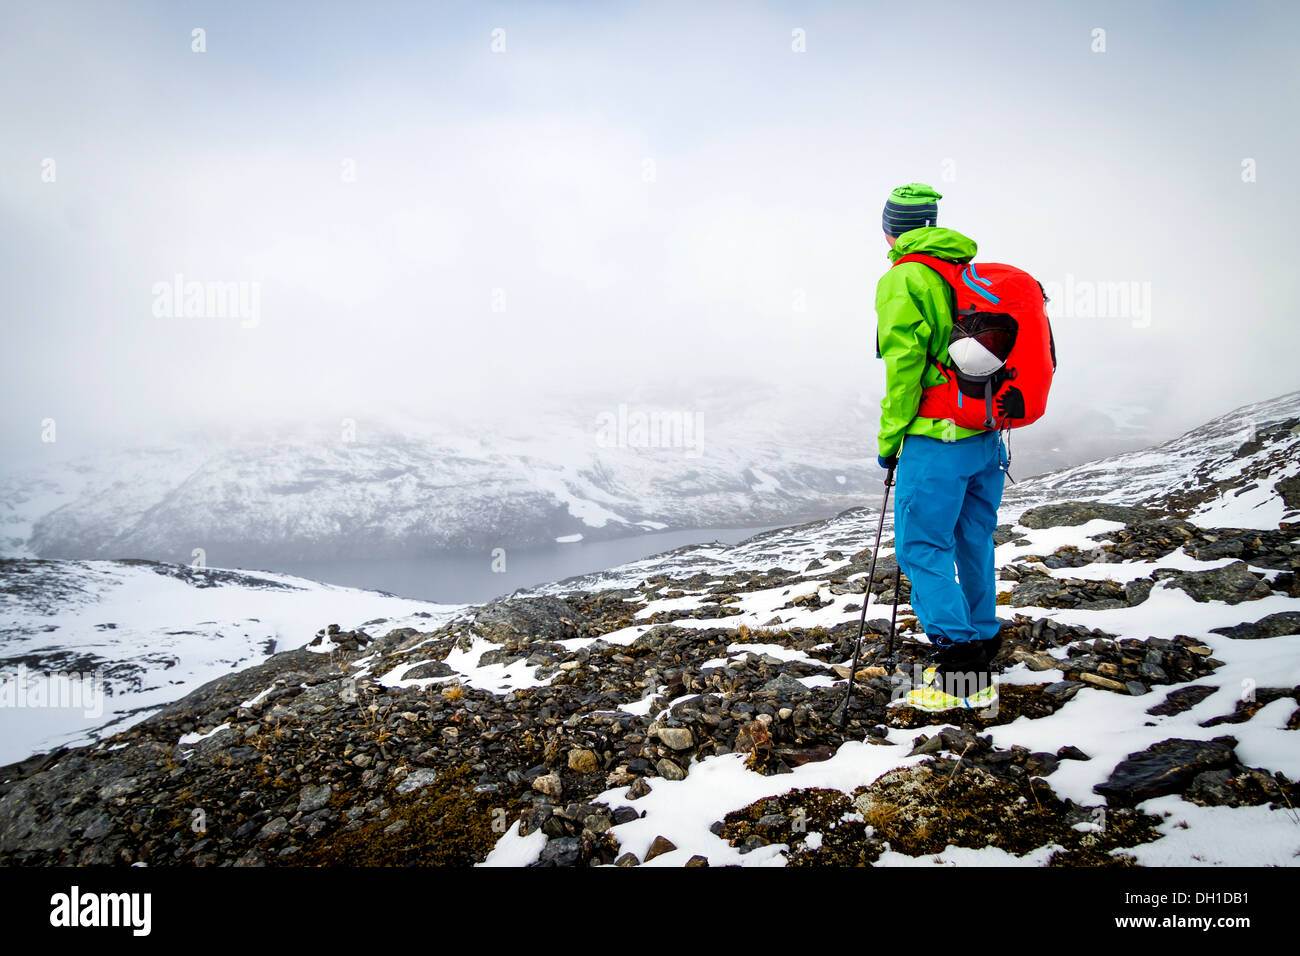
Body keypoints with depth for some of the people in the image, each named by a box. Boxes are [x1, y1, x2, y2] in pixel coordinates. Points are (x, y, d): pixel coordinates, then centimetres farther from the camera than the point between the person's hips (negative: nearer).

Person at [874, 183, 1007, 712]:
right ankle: (979, 661, 24)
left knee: (921, 548, -1)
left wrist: (888, 438, -8)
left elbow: (903, 364, -16)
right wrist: (987, 416, 19)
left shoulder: (903, 281, -8)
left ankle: (957, 671, -2)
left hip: (937, 438, -8)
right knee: (973, 545, 15)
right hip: (987, 438, 8)